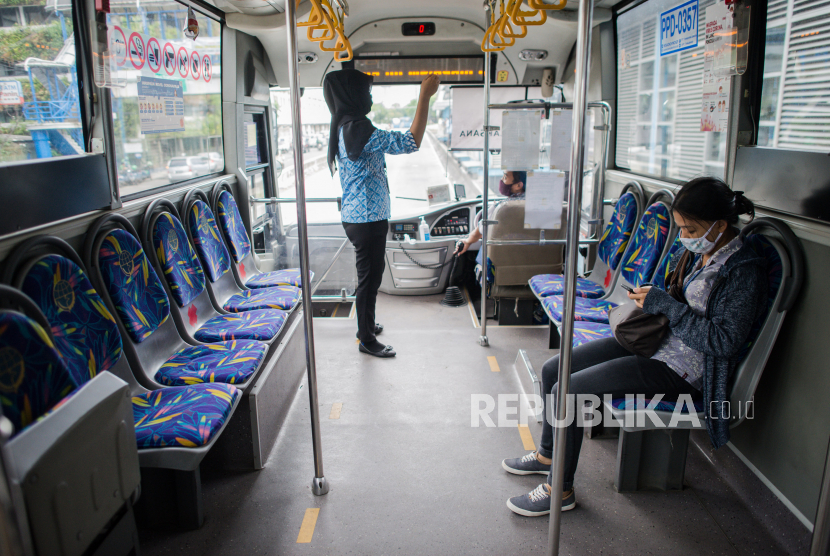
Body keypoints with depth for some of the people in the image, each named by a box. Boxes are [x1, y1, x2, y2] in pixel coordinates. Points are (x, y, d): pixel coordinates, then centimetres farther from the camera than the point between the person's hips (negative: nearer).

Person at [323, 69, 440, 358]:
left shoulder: (345, 128, 11)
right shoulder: (357, 128, -22)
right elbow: (410, 142, -25)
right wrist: (425, 96, -21)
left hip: (361, 217, 11)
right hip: (367, 219, -11)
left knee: (370, 275, 23)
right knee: (369, 277, 2)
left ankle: (366, 325, 39)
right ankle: (367, 340, 17)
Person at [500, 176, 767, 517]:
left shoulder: (744, 271, -17)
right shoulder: (696, 250, 6)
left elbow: (725, 340, -22)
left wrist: (665, 304, -20)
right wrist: (649, 299, 0)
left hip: (679, 369, -9)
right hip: (656, 342, 9)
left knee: (567, 391, -20)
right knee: (553, 370, 3)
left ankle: (560, 490, -1)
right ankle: (548, 455, 24)